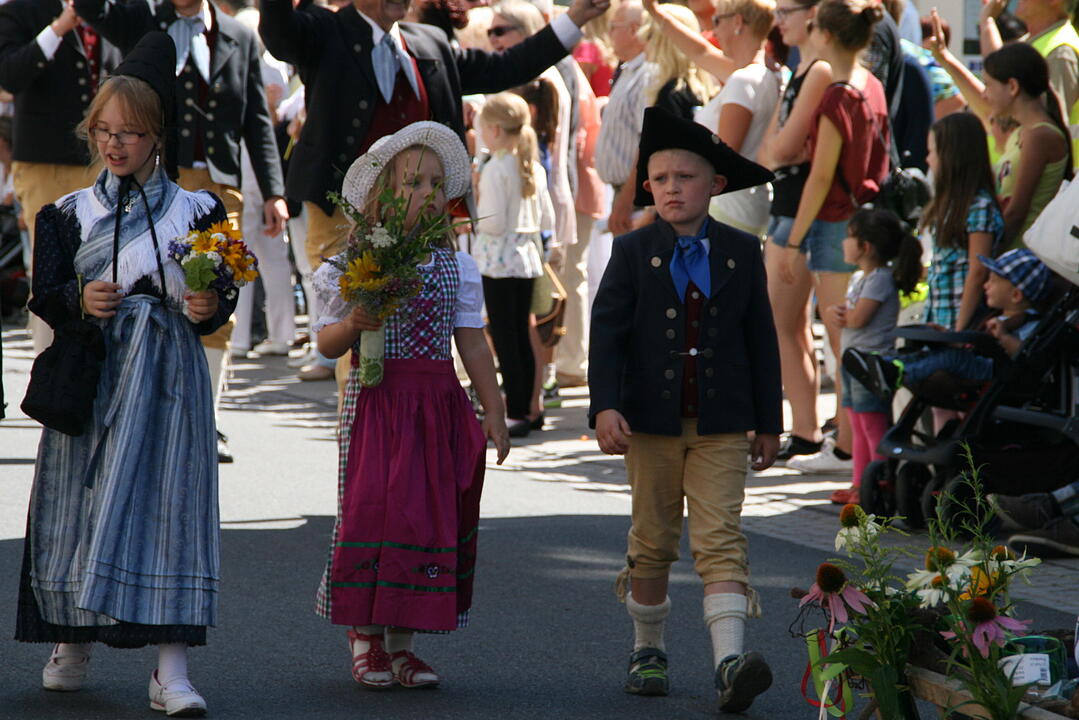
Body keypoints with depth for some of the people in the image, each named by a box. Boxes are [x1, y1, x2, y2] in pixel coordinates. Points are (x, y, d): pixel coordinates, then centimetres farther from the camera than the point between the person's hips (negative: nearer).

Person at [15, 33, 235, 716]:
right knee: (80, 499, 3)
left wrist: (210, 307, -16)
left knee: (164, 499, -8)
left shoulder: (197, 211, 6)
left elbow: (219, 297, 6)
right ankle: (73, 640, 21)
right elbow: (44, 294, 4)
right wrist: (79, 300, -16)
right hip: (90, 374, 2)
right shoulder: (69, 213, 9)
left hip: (166, 374, -1)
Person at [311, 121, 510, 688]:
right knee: (370, 508, -8)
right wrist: (352, 324, -19)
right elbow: (327, 343, 2)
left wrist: (494, 412, 7)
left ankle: (401, 642, 12)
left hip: (438, 402, 4)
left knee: (428, 513, 2)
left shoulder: (454, 267, 8)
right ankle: (364, 640, 4)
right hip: (375, 400, -3)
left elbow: (472, 343, 10)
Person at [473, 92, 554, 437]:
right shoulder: (534, 168, 7)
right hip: (528, 259, 8)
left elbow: (494, 223, -20)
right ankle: (529, 408, 20)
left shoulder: (495, 169, -15)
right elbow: (547, 220, 9)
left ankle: (516, 412, -3)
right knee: (521, 334, 15)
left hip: (498, 261, -8)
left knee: (504, 336, -3)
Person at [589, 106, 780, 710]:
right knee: (653, 542, 10)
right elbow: (606, 334, -3)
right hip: (651, 422, 1)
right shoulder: (633, 253, 1)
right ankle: (649, 650, 25)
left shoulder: (742, 253, 4)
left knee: (721, 540, -11)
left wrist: (769, 422, 8)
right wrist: (605, 406, -16)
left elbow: (761, 339, 8)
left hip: (721, 427, 0)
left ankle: (730, 661, -21)